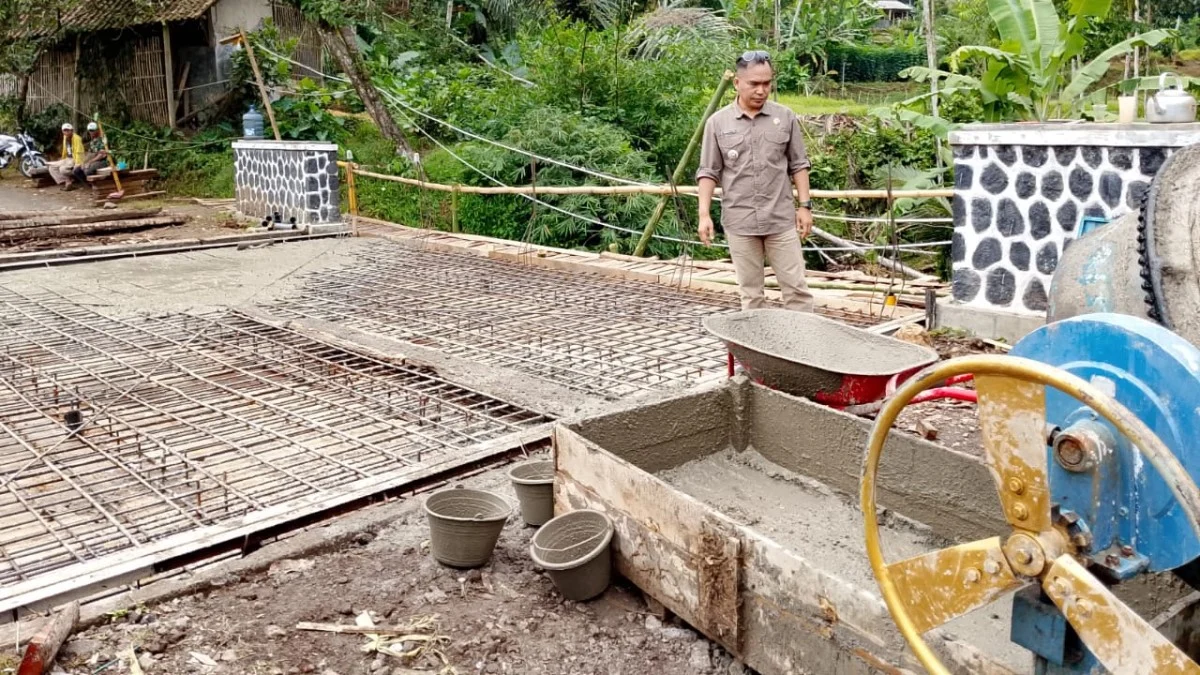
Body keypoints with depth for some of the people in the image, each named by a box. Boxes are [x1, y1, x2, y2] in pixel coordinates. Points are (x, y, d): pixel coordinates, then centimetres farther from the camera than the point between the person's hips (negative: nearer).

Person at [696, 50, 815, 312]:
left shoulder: (785, 117, 4)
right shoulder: (717, 122, 1)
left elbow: (799, 164, 8)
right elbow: (709, 172, 2)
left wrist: (804, 205, 1)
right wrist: (704, 214, -6)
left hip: (782, 219, 1)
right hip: (739, 222, 0)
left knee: (796, 287, 3)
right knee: (750, 292, 7)